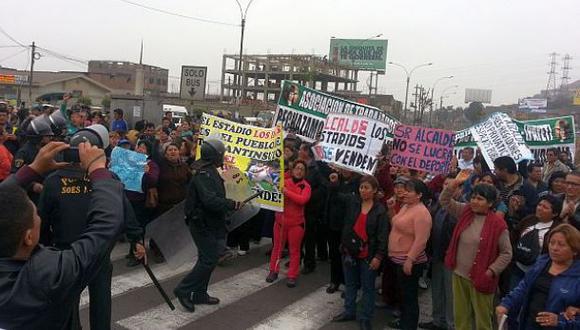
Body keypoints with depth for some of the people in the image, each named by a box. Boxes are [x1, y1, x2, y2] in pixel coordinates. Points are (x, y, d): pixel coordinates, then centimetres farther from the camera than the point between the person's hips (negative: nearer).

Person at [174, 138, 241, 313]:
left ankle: (199, 294, 25)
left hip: (210, 224, 11)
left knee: (208, 259, 15)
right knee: (208, 260, -6)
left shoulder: (210, 172, 14)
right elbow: (210, 200, -31)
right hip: (203, 224, -11)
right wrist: (233, 204, -23)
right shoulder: (204, 175, -20)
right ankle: (183, 290, 4)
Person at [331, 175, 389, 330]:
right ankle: (349, 311, 35)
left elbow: (382, 236, -11)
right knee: (350, 283, 19)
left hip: (368, 255, -4)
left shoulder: (380, 210, -10)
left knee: (367, 287, 9)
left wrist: (378, 256, -16)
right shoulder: (352, 201, 0)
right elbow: (336, 195, 12)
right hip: (350, 251, 4)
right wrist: (334, 183, -8)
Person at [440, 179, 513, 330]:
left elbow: (506, 253, -9)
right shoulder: (466, 211, 1)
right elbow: (445, 201, 4)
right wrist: (451, 187, -14)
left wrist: (491, 271, -16)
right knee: (460, 317, 18)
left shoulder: (497, 224, -14)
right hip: (459, 275, 5)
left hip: (480, 278, -5)